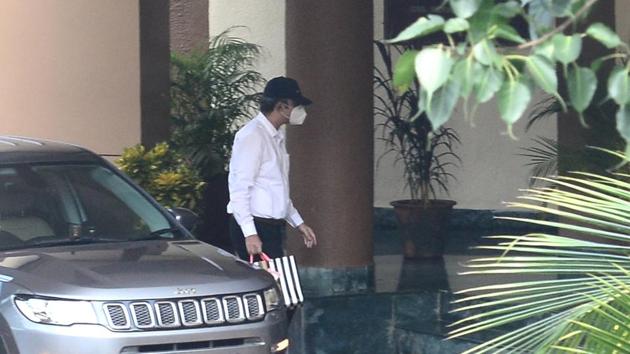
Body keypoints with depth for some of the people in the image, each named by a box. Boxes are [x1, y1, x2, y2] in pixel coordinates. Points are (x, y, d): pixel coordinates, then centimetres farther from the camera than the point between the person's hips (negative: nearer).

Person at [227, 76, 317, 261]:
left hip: (272, 228, 9)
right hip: (254, 228, -9)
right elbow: (239, 189, -18)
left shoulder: (276, 137, 18)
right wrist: (250, 233, -24)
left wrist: (298, 223, 25)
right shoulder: (253, 135, -12)